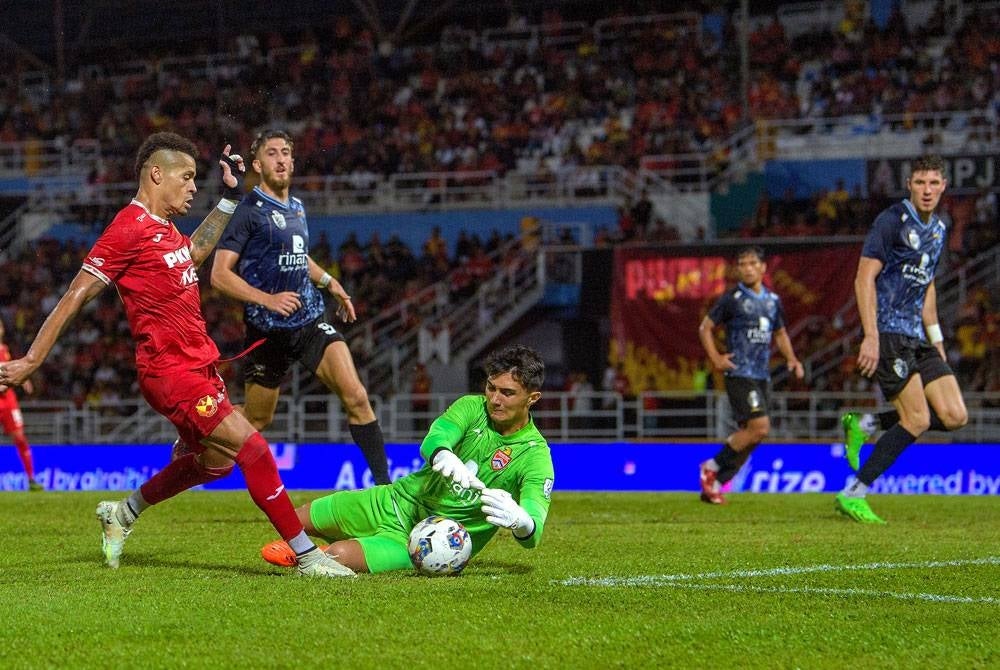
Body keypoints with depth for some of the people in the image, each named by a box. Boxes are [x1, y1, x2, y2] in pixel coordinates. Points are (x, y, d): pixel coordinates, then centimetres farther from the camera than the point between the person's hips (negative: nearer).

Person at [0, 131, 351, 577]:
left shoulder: (164, 229, 13)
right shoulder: (130, 228, -14)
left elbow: (194, 253, 38)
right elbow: (76, 296, -13)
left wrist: (229, 198, 34)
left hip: (198, 364, 10)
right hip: (170, 370, -10)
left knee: (214, 461, 20)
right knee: (251, 446, -16)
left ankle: (123, 514, 37)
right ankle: (307, 557, -15)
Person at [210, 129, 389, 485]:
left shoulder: (297, 208, 11)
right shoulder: (248, 210, -11)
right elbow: (220, 275, -17)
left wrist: (328, 280, 19)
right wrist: (269, 299, -26)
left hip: (311, 320, 5)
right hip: (268, 330, -5)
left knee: (356, 396, -14)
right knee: (257, 419, 9)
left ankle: (383, 482, -12)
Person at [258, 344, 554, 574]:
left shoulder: (535, 455, -19)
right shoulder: (473, 407, -7)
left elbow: (532, 535, -31)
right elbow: (433, 440, -28)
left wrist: (519, 519, -58)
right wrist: (445, 457, -54)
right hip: (401, 501, 5)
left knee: (336, 557, -23)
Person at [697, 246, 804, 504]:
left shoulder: (773, 300, 13)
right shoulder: (732, 298, -4)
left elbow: (780, 334, 27)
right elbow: (705, 328, 3)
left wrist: (792, 359, 11)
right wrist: (715, 358, -9)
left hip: (762, 376, 7)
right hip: (740, 374, -7)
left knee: (748, 435, 5)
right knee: (759, 427, -19)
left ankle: (714, 484, 14)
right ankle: (712, 468, -5)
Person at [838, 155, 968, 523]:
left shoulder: (938, 229, 15)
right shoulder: (891, 222, -10)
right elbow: (864, 278, -15)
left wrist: (935, 338, 21)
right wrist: (871, 337, -23)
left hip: (918, 338, 8)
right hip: (888, 333, -8)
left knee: (955, 416, -1)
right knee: (917, 419, -15)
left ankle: (864, 426, 12)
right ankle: (853, 496, -6)